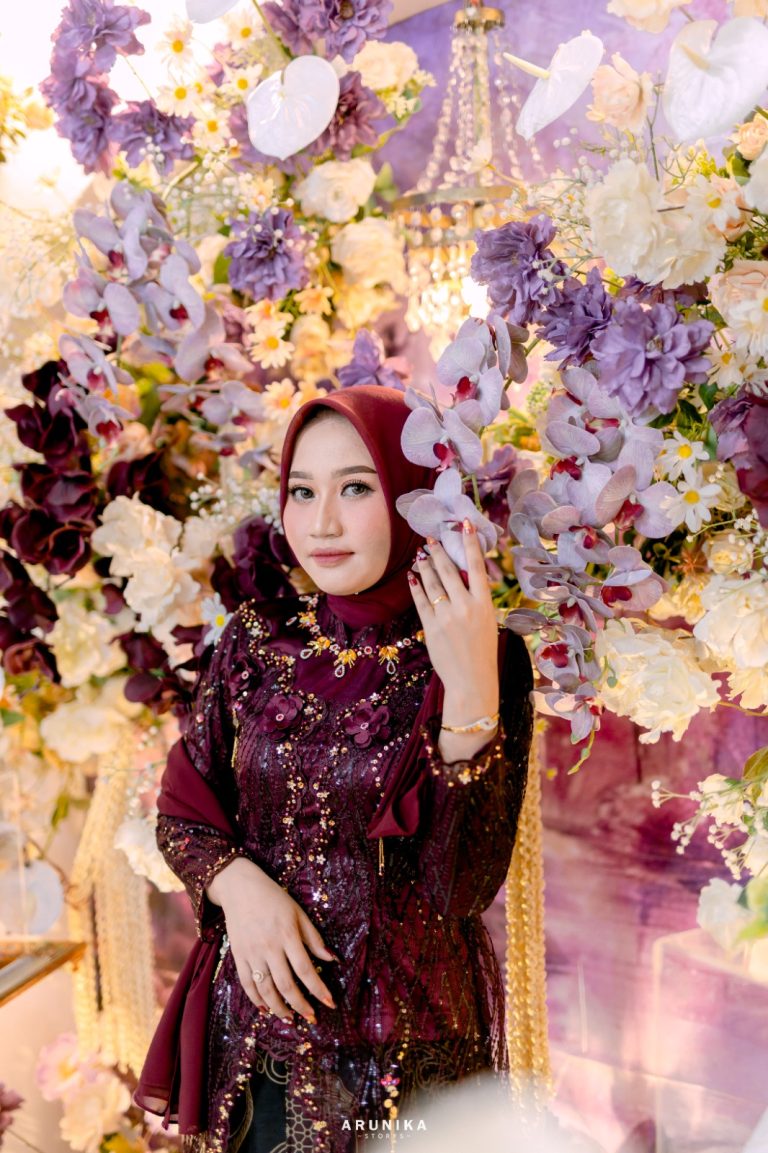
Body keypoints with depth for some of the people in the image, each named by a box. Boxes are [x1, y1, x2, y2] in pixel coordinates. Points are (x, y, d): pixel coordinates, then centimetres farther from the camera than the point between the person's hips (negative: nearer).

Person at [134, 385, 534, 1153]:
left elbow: (464, 886, -19)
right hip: (259, 1016, 3)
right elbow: (181, 812, 5)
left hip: (411, 1037, -2)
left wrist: (471, 695, -29)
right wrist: (237, 883, -15)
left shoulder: (484, 661, -12)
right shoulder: (257, 640, -3)